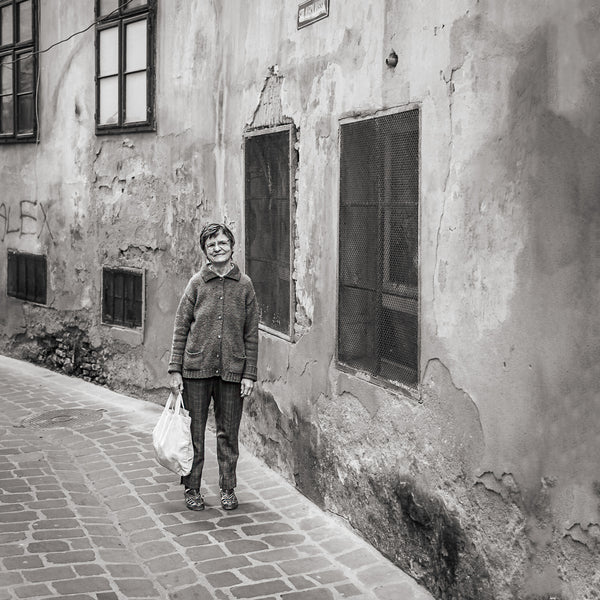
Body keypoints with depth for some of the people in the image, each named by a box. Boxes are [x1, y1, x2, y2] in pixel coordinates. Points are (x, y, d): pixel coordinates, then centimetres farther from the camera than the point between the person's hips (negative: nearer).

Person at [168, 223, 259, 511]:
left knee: (228, 433, 8)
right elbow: (181, 329, 3)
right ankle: (192, 488, 20)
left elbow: (251, 334, 5)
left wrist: (249, 374, 0)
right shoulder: (196, 283, 1)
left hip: (231, 370, 0)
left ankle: (228, 488, 22)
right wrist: (175, 370, -2)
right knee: (194, 433, 7)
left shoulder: (244, 285, 3)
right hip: (196, 368, 0)